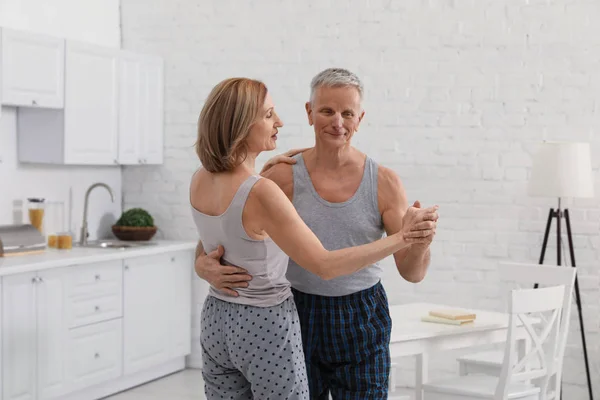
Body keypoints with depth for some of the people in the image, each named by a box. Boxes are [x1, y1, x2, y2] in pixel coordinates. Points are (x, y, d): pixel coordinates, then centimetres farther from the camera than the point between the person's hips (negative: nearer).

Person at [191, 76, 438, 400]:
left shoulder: (199, 181, -3)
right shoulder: (261, 194, -26)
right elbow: (325, 266, -27)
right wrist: (403, 237, -23)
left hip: (217, 321, 7)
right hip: (267, 326, -7)